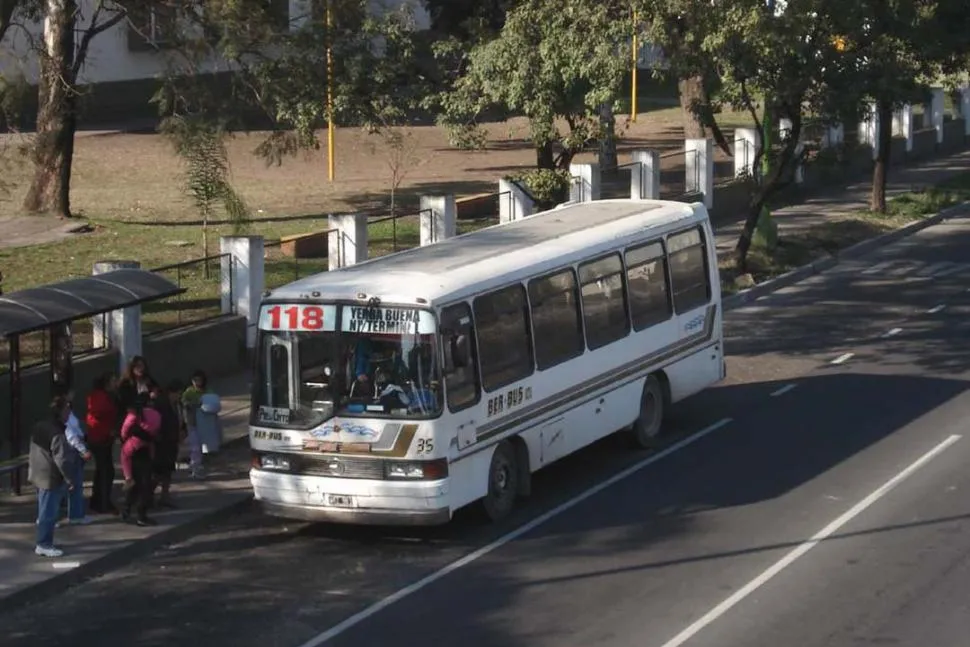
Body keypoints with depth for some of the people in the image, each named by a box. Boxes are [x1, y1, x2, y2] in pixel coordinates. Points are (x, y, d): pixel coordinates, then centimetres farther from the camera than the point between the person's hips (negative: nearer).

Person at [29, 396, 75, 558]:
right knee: (49, 512, -2)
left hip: (39, 475, 10)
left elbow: (33, 452, 17)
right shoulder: (57, 434, -22)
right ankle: (44, 545, 3)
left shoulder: (40, 427, 8)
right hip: (50, 478, -10)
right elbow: (61, 459, -24)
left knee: (44, 511, 19)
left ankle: (42, 541, 27)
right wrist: (70, 479, -17)